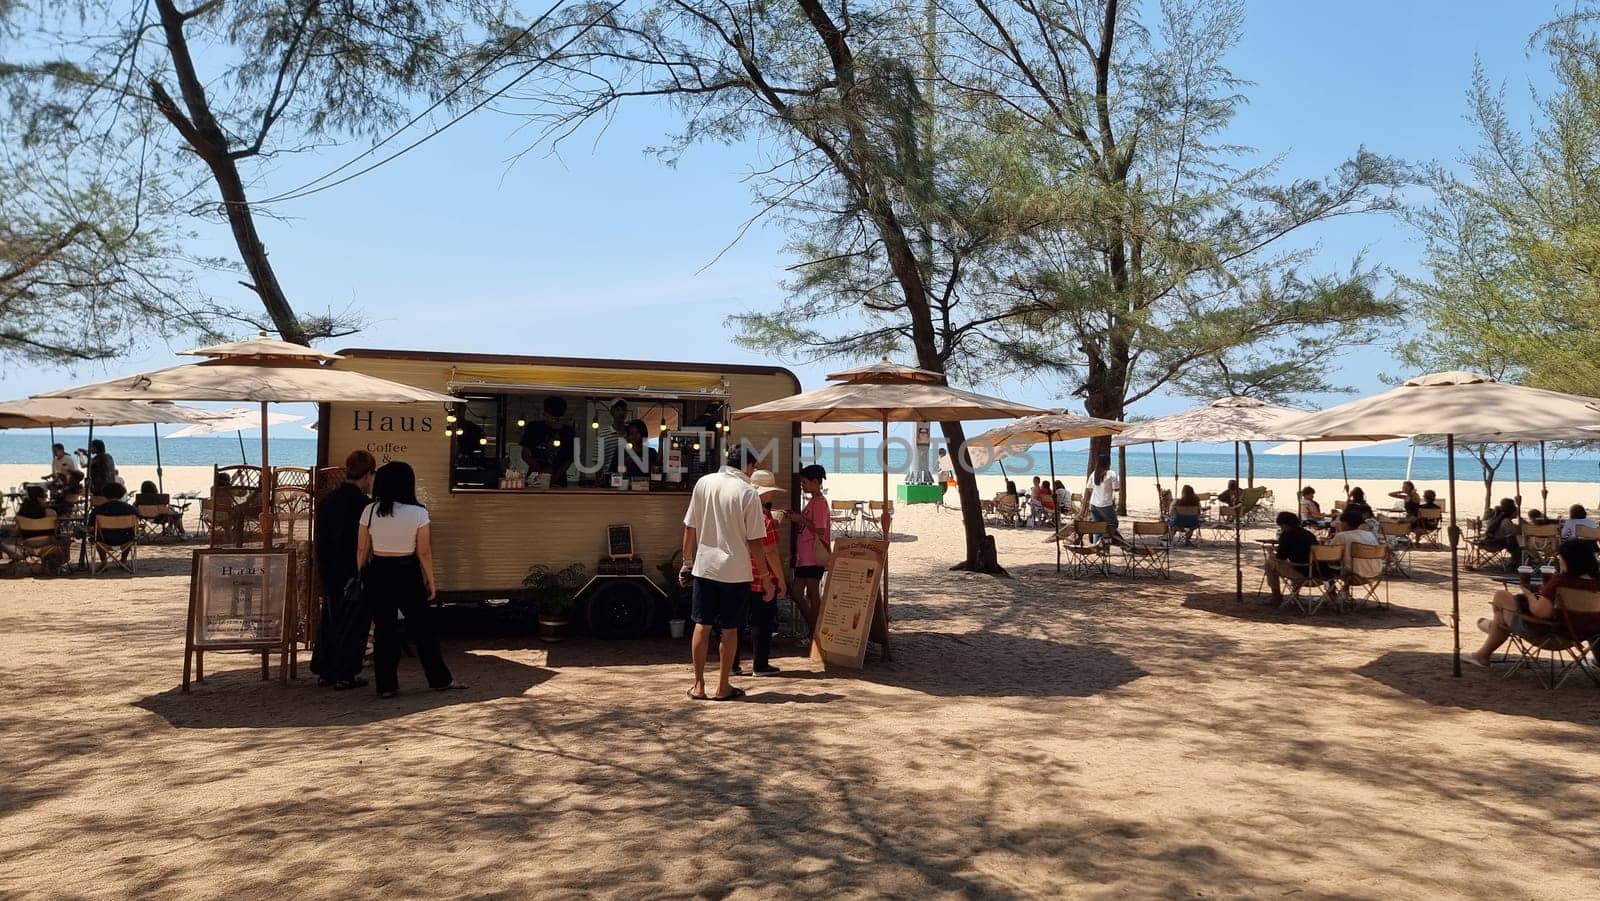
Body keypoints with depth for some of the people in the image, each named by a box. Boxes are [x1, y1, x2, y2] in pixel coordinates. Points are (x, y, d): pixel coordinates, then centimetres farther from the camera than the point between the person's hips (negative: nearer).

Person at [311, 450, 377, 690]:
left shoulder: (327, 501, 8)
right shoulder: (361, 504, -17)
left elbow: (321, 541, 13)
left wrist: (326, 569, 19)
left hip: (330, 575, 8)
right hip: (354, 575, -7)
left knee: (330, 621, 17)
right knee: (354, 624, 2)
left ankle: (324, 672, 24)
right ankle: (345, 676, 6)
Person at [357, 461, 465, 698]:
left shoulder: (370, 511, -3)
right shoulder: (418, 513, -10)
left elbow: (362, 550, 1)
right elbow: (424, 552, -8)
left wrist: (362, 578, 12)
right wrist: (430, 581, 2)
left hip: (378, 573, 2)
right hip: (407, 574, -2)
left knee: (383, 629, 9)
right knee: (423, 627, 10)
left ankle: (386, 685, 13)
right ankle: (440, 679, 18)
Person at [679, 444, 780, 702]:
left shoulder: (704, 483, 1)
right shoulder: (747, 493, -10)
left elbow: (690, 528, 5)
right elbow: (755, 542, -9)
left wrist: (687, 562, 16)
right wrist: (766, 579, -2)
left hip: (704, 566, 3)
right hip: (735, 571, -3)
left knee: (702, 626, 11)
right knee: (729, 630, 7)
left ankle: (699, 685, 16)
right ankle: (722, 688, 15)